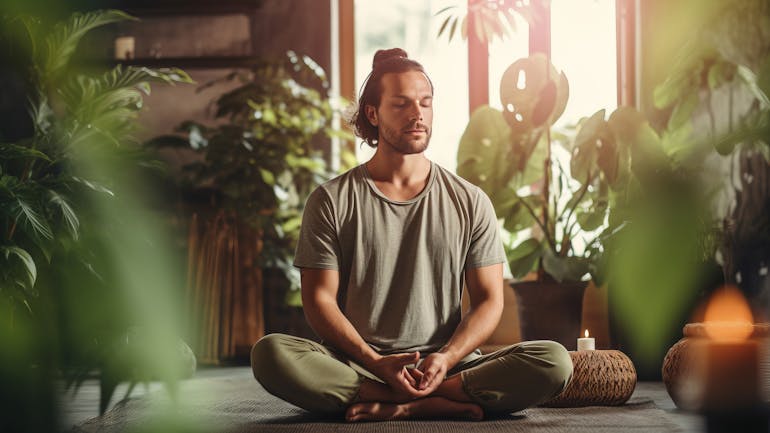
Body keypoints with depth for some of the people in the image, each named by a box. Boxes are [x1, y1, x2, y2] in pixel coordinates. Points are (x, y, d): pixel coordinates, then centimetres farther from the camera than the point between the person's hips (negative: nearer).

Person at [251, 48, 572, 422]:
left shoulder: (469, 202, 11)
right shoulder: (331, 201, 6)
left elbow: (488, 300, 7)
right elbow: (319, 300, 0)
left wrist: (446, 358, -13)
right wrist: (376, 363, -16)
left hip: (450, 366, 1)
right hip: (356, 368, -1)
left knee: (554, 362, -24)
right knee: (270, 353, -33)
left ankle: (396, 406, -26)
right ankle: (443, 404, -28)